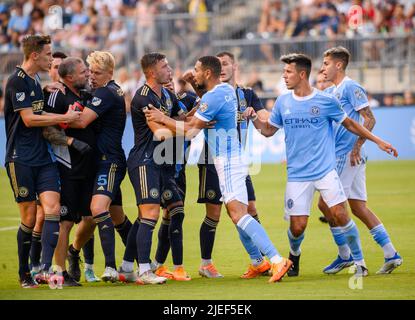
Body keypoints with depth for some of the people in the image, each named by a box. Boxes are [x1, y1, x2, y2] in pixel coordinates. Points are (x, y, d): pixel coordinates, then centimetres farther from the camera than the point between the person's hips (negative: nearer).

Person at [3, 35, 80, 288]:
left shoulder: (36, 81, 15)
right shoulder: (17, 81, -11)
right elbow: (28, 119, -16)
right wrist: (64, 118, -12)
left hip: (42, 157, 7)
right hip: (21, 159, -7)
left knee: (53, 209, -10)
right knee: (30, 217, -2)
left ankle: (46, 268, -16)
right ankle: (24, 274, 12)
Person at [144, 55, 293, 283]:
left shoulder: (213, 97, -17)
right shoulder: (227, 90, 12)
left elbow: (190, 130, -14)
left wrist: (162, 119, -4)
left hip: (228, 162, -10)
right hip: (232, 159, 10)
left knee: (238, 214, -18)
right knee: (237, 213, 17)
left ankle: (277, 259, -28)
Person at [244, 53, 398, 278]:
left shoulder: (326, 101, -3)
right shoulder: (282, 103, 6)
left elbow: (349, 124, 10)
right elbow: (269, 130, 17)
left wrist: (378, 141, 8)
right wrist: (254, 118, -3)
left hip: (325, 171, -2)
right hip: (297, 175, 2)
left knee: (339, 215, -16)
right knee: (297, 226, -4)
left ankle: (359, 262, 0)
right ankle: (294, 256, 29)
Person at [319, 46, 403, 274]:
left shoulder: (351, 87, -8)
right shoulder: (330, 92, 18)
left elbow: (369, 119, -14)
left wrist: (357, 147, -20)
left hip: (347, 155, -9)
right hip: (339, 155, 9)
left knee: (326, 204, -7)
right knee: (358, 208, 6)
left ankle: (345, 255, 1)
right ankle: (391, 255, 5)